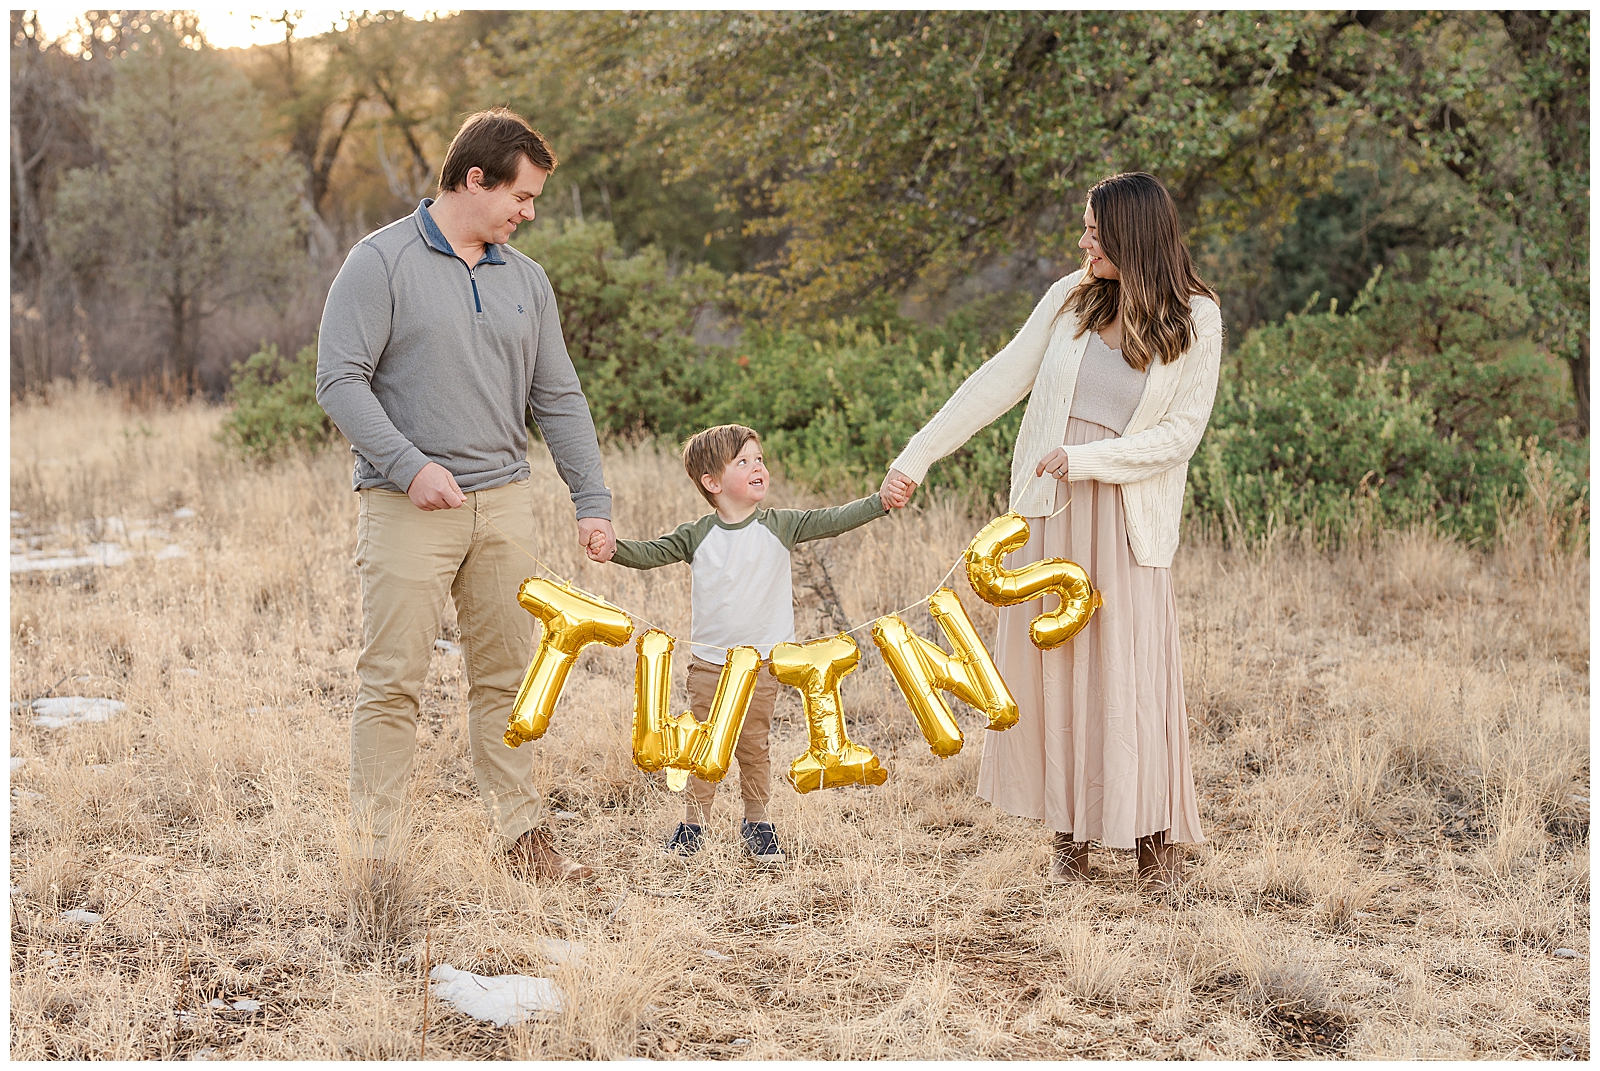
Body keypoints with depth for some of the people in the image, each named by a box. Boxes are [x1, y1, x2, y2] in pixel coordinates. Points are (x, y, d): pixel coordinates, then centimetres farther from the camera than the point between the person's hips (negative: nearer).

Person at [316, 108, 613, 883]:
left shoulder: (525, 279, 13)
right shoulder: (382, 262, -4)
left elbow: (558, 399, 15)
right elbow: (339, 379, -10)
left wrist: (592, 501, 9)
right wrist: (409, 465, -19)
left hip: (503, 500, 5)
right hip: (408, 507, -5)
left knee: (506, 675, 10)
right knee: (393, 681, -4)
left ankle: (519, 833, 19)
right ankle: (373, 851, 2)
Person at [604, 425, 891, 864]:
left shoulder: (779, 527, -3)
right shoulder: (697, 535, -3)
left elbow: (831, 521, -10)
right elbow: (652, 552, -4)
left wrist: (881, 501, -23)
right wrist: (614, 548, -23)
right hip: (708, 660, 1)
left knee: (753, 746, 6)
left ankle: (756, 822, 21)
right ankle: (694, 821, 20)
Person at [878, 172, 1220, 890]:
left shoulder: (1194, 321, -4)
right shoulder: (1073, 297, 4)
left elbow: (1180, 434, -7)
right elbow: (1001, 381, 5)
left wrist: (1085, 459, -16)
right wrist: (917, 456, 2)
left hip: (1126, 514, -3)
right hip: (1047, 506, 3)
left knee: (1133, 668, -5)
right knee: (1050, 662, 4)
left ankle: (1156, 831, 11)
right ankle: (1069, 830, 15)